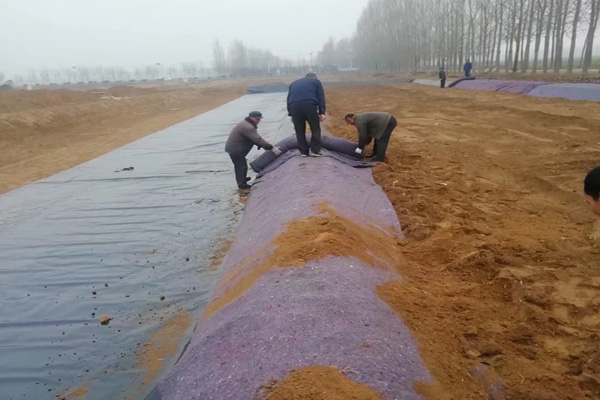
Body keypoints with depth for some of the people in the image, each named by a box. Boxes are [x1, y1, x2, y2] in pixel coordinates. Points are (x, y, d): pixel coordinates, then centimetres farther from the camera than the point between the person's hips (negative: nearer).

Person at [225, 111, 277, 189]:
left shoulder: (248, 124, 10)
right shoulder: (247, 127, -26)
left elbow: (255, 138, 12)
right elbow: (258, 139, -32)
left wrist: (263, 146, 1)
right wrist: (271, 148, -31)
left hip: (233, 148, 11)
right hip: (235, 149, -11)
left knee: (239, 165, 25)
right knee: (242, 165, -2)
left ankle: (242, 179, 42)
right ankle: (242, 184, 7)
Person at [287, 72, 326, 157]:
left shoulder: (294, 83, 34)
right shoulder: (316, 81, 24)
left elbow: (288, 99, 26)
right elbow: (321, 97, 11)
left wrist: (291, 114, 25)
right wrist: (322, 112, 7)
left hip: (294, 107, 3)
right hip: (309, 105, -3)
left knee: (299, 130, 13)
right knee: (315, 129, 11)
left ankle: (304, 151, 16)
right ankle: (315, 150, 9)